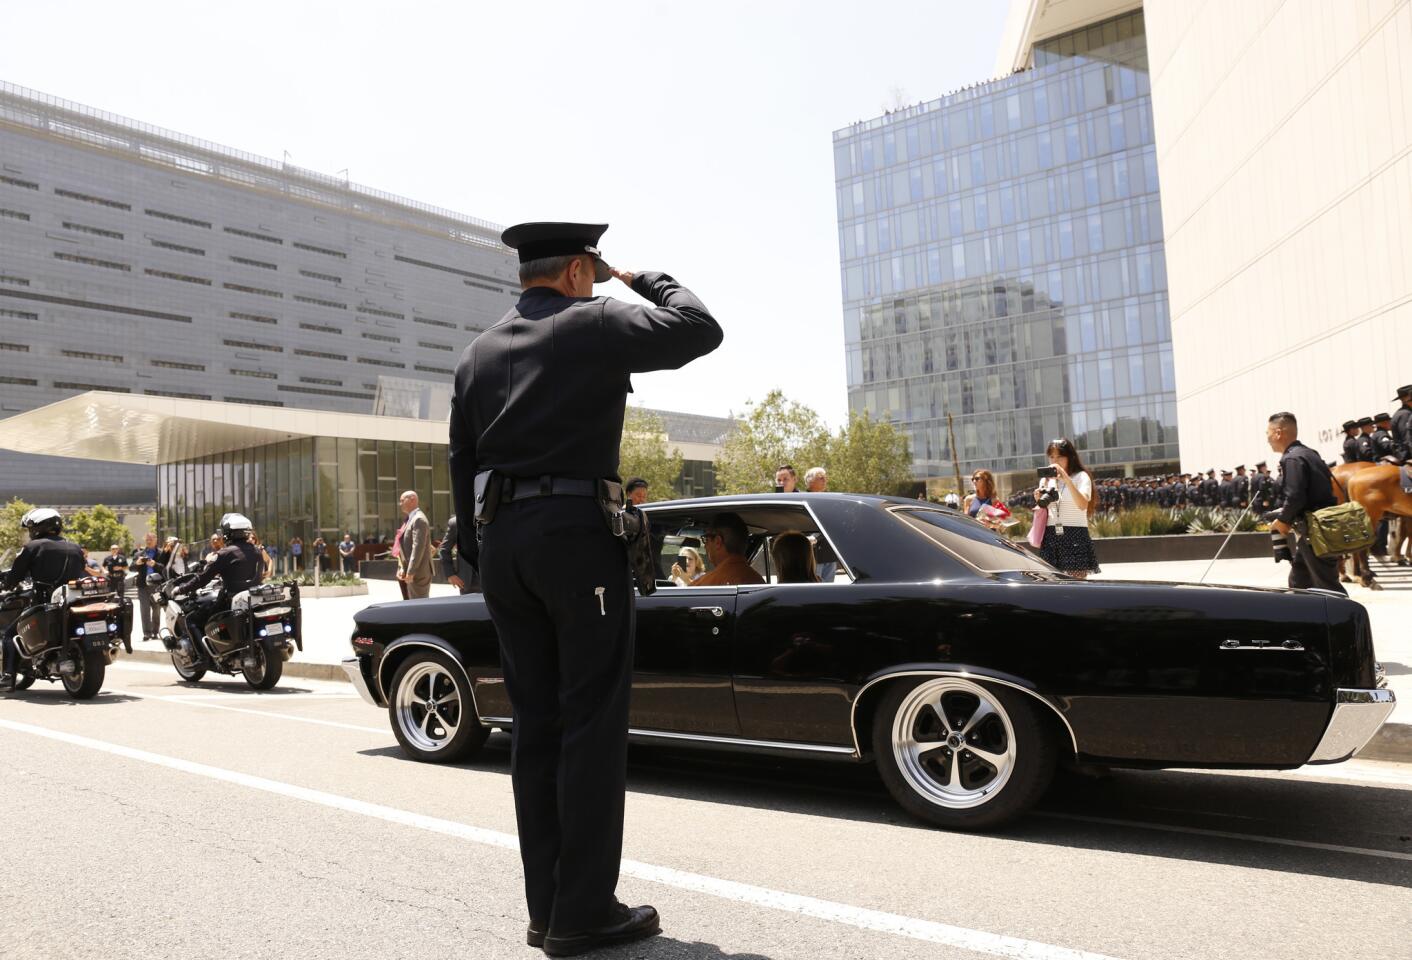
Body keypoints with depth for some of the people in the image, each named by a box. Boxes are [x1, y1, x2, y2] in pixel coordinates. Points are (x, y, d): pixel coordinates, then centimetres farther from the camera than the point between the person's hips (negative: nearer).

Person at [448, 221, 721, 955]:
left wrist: (478, 557, 18)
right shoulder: (594, 324, -3)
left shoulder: (477, 354, 16)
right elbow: (700, 330, 2)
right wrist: (645, 280, 16)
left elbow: (461, 467, 15)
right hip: (578, 535, -7)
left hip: (503, 541, 7)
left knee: (535, 727, 9)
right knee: (591, 727, -1)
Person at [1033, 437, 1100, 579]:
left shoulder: (1081, 476, 0)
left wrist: (1066, 479, -22)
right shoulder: (1046, 480, 13)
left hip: (1075, 536, -4)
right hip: (1050, 537, 4)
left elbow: (1083, 505, -18)